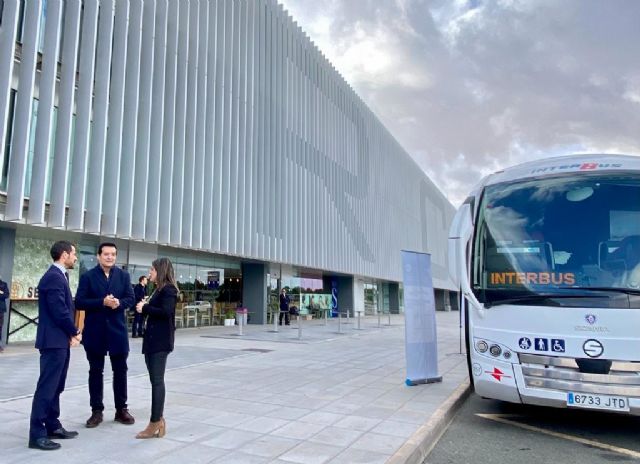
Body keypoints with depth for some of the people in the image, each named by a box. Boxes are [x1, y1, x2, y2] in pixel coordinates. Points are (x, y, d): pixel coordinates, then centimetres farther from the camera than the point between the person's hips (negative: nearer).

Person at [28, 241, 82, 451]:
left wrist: (70, 333, 4)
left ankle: (52, 426, 25)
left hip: (60, 340, 10)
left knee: (55, 386, 15)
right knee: (47, 387, -4)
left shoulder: (58, 276, 14)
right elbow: (59, 311, -21)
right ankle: (37, 434, 4)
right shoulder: (53, 277, -18)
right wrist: (75, 332, -7)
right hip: (54, 341, -10)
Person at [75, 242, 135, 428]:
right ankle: (97, 411, 19)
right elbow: (80, 302, -9)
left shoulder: (124, 275, 5)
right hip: (95, 331, -1)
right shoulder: (87, 276, -2)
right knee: (96, 371, 8)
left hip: (117, 330, 2)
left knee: (120, 370, 8)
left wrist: (119, 303, -19)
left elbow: (130, 299, 2)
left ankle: (121, 409, 20)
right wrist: (102, 302, -21)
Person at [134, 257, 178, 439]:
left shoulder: (168, 289, -10)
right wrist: (144, 308, -1)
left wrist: (144, 308, -12)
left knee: (157, 380, -6)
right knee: (155, 380, 11)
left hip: (160, 341, -9)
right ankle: (159, 420, 17)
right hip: (152, 339, 9)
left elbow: (166, 312, -22)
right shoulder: (159, 290, 17)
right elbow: (155, 311, 15)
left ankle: (155, 423, 0)